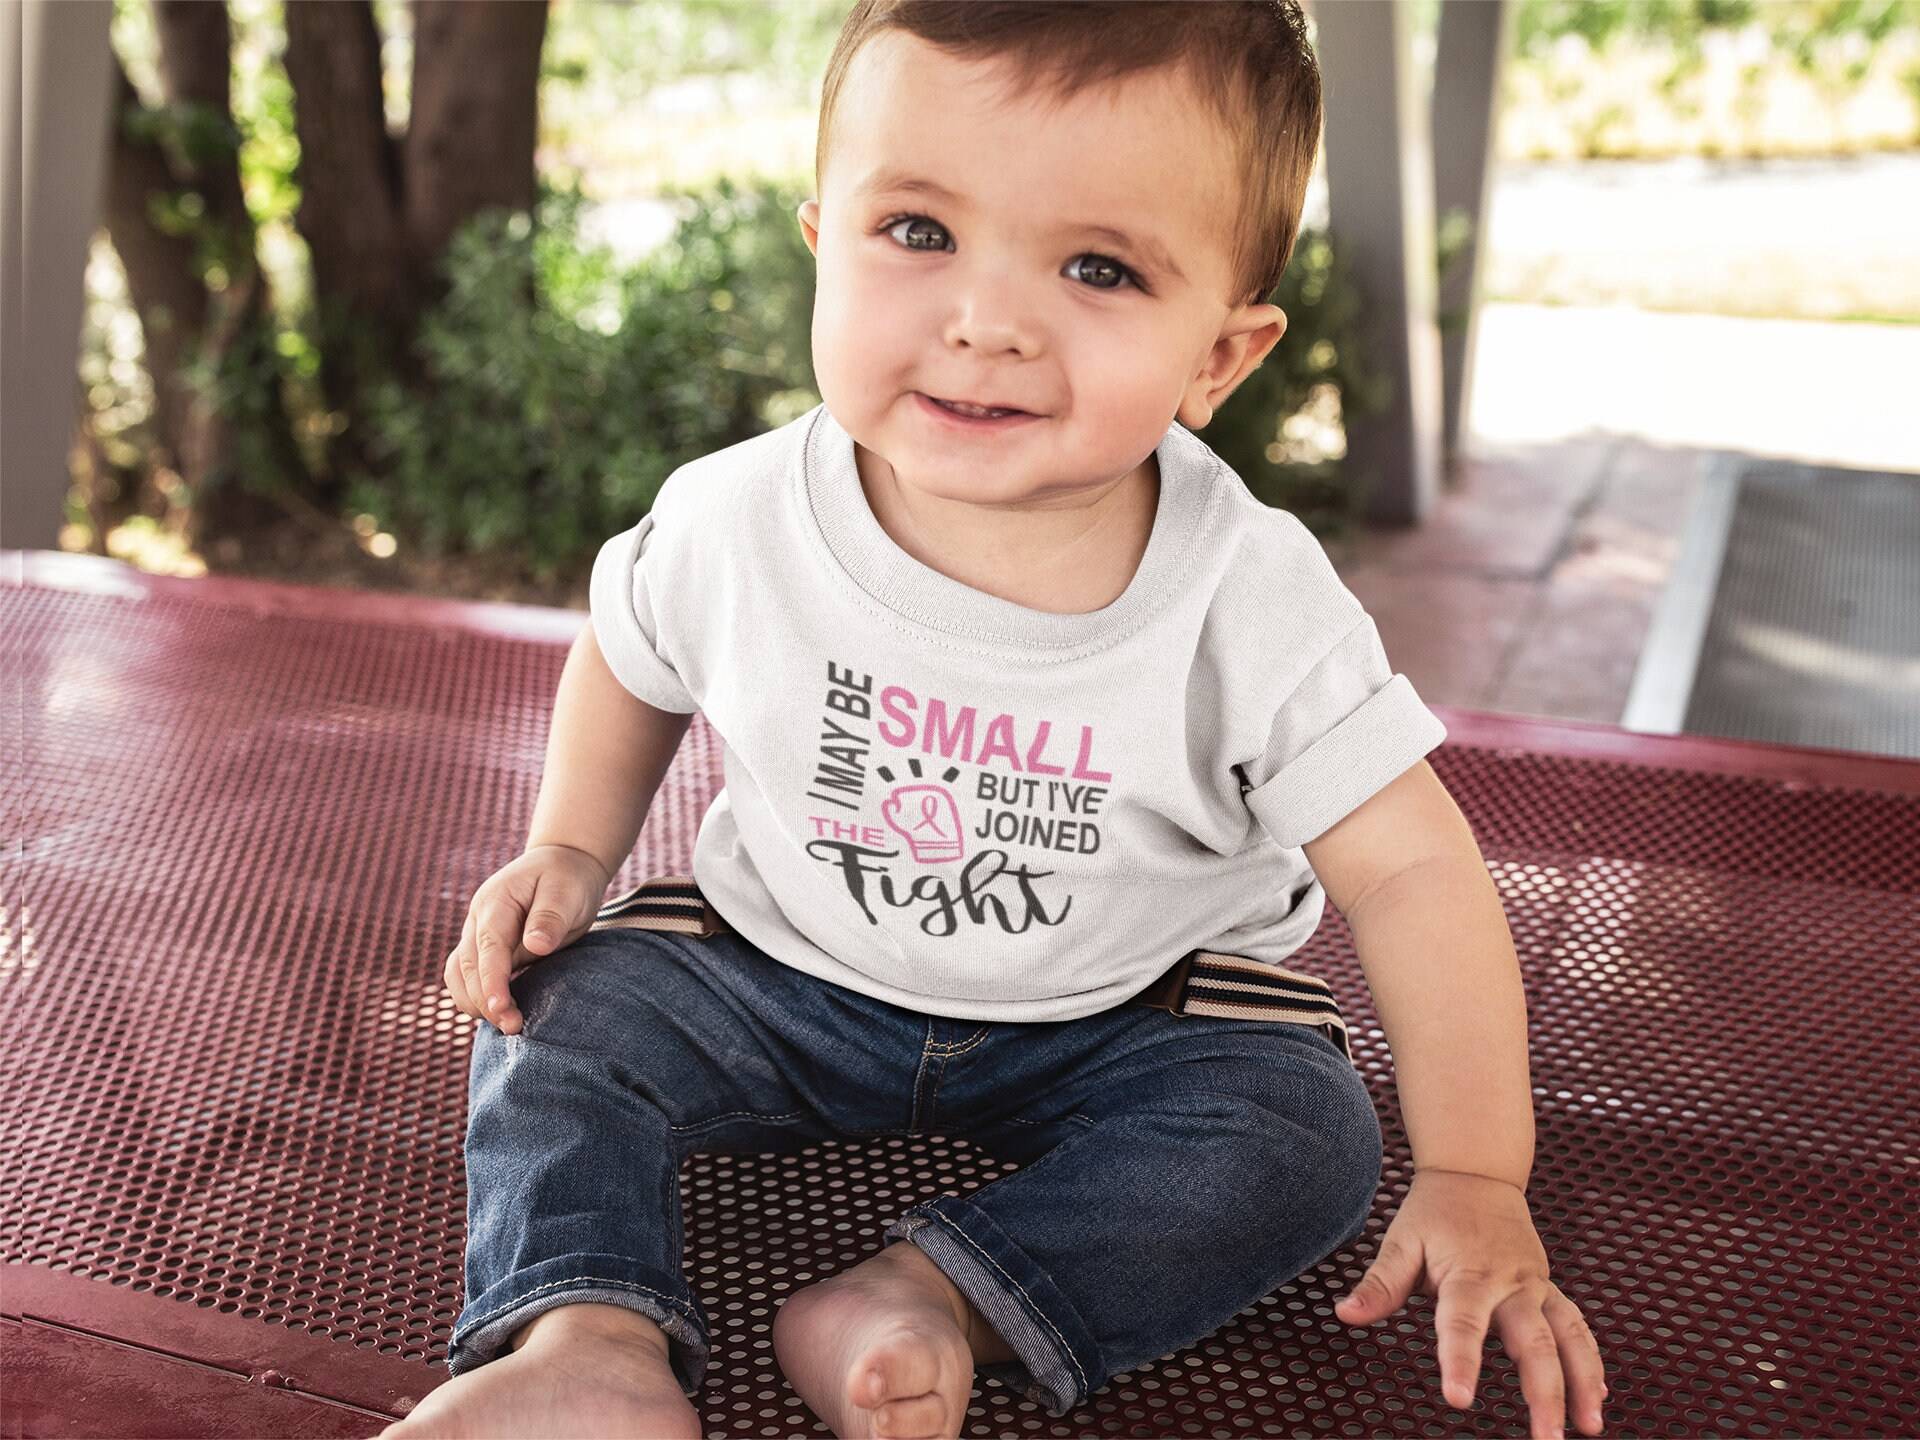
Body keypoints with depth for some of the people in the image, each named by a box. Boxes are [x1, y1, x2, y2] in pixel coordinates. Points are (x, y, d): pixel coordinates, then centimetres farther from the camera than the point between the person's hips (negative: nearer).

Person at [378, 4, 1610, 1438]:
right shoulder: (733, 525, -20)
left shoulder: (1253, 605, -26)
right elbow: (632, 658, 5)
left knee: (1308, 1136, -22)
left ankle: (929, 1298, -29)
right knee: (555, 1012, -13)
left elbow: (1411, 870, -19)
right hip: (779, 966, 2)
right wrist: (572, 850, -5)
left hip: (1125, 1009, -1)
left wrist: (1474, 1177, -21)